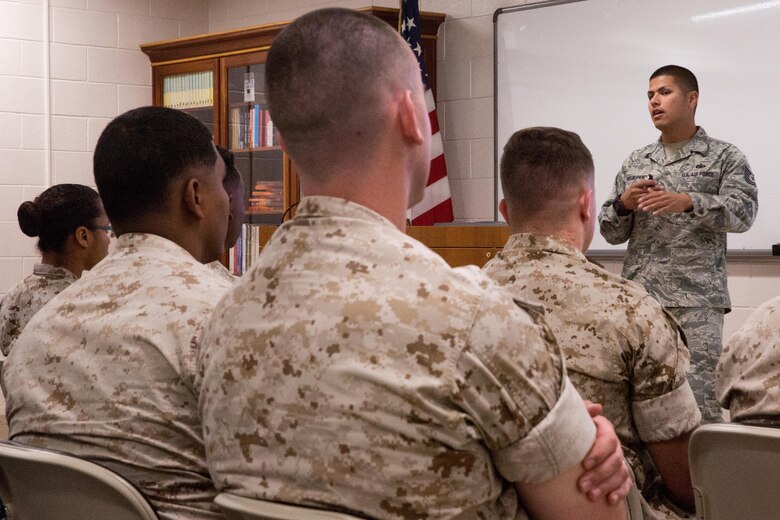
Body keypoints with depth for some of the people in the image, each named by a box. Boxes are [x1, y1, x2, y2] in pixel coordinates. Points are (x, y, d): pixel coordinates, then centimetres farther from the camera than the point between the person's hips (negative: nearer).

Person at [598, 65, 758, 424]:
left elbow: (743, 212, -10)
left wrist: (687, 201, -24)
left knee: (698, 397, -10)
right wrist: (623, 204, -6)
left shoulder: (724, 157, 5)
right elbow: (611, 233, 16)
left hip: (697, 299, -4)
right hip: (638, 298, 4)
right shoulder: (634, 163, 17)